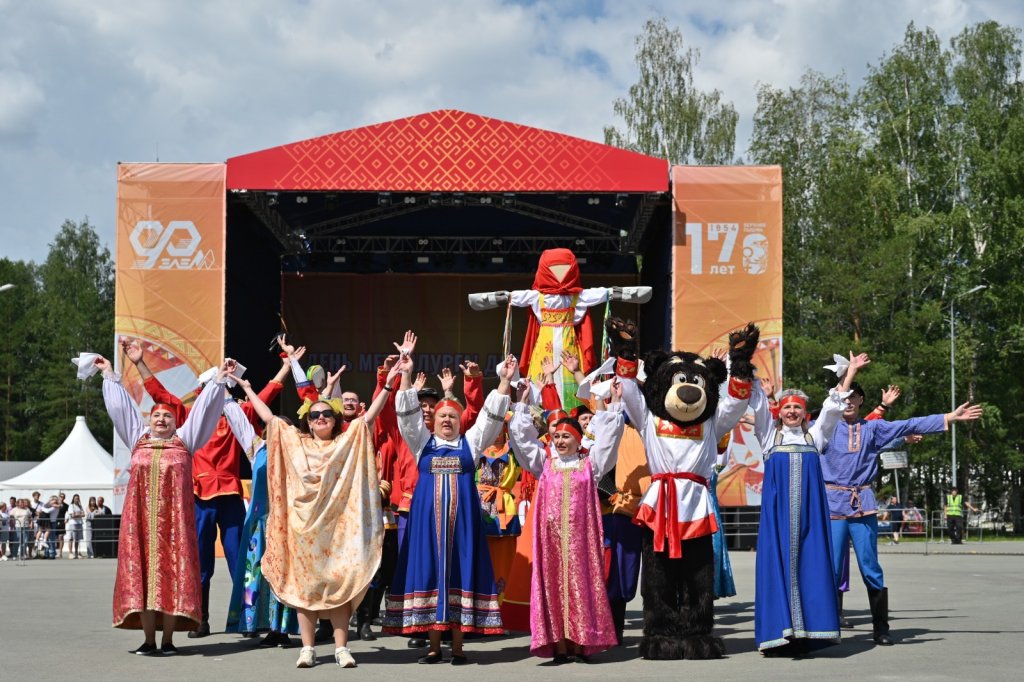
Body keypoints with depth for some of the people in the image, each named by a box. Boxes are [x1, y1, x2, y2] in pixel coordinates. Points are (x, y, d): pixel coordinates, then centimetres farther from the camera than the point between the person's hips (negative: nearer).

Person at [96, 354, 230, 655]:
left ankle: (168, 639, -2)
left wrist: (219, 379, 14)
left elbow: (203, 407, 15)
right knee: (142, 572, -2)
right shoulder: (138, 437, 19)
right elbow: (121, 405, 26)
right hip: (141, 514, 2)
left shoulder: (184, 439, 15)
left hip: (174, 514, -2)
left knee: (172, 572, -5)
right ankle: (149, 640, 1)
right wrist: (110, 375, 31)